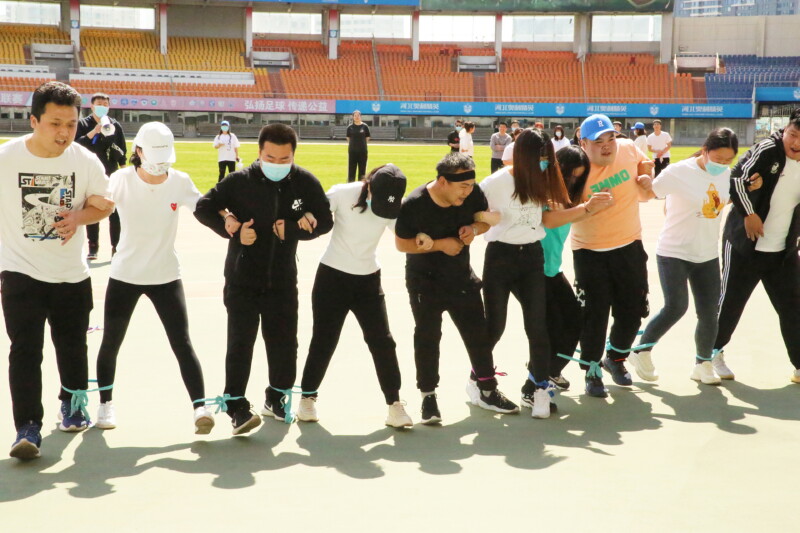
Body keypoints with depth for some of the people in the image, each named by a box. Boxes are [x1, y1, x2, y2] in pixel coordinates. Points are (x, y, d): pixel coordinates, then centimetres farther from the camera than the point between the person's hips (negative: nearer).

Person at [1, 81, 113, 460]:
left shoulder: (86, 161, -9)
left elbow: (103, 204, 5)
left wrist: (78, 217, -16)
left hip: (72, 273, 3)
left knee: (72, 346, 15)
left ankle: (73, 406, 39)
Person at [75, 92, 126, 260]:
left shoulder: (115, 125, 6)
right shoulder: (83, 124, 1)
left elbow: (122, 150, 9)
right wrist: (93, 132, -21)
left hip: (111, 174, 1)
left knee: (114, 212, 0)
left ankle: (116, 247, 3)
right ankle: (93, 247, 9)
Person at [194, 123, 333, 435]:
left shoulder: (306, 183, -5)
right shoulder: (239, 181, -10)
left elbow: (324, 221, 2)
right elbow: (203, 208, -2)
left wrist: (291, 229, -13)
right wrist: (231, 230, -16)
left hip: (283, 280, 3)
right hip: (242, 279, -2)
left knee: (284, 343, 10)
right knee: (240, 343, -6)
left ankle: (277, 398, 29)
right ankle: (236, 406, -1)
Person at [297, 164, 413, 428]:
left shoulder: (393, 208, -9)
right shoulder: (343, 194, -17)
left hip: (368, 279, 2)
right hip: (332, 276, -2)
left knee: (382, 342, -1)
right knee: (324, 341, 5)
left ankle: (395, 405, 7)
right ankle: (307, 397, 24)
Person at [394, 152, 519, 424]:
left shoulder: (473, 194, -13)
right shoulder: (414, 204, -24)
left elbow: (486, 220, 5)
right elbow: (401, 243, -14)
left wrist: (473, 229, -18)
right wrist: (440, 244, -22)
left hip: (461, 277, 4)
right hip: (425, 281, -4)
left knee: (478, 333, 8)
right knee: (427, 337, 0)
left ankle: (485, 389, 25)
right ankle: (428, 396, 14)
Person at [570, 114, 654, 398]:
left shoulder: (628, 149, -6)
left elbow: (644, 165, 17)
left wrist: (645, 182, -2)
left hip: (630, 246, 4)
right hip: (590, 252, -4)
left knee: (632, 311, 12)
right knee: (594, 314, -1)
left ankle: (616, 358, 37)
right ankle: (592, 372, 18)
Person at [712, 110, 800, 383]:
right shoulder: (766, 151, -16)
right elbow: (737, 179, -16)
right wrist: (749, 213, -20)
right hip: (745, 245, -5)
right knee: (731, 302, 7)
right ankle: (715, 353, 27)